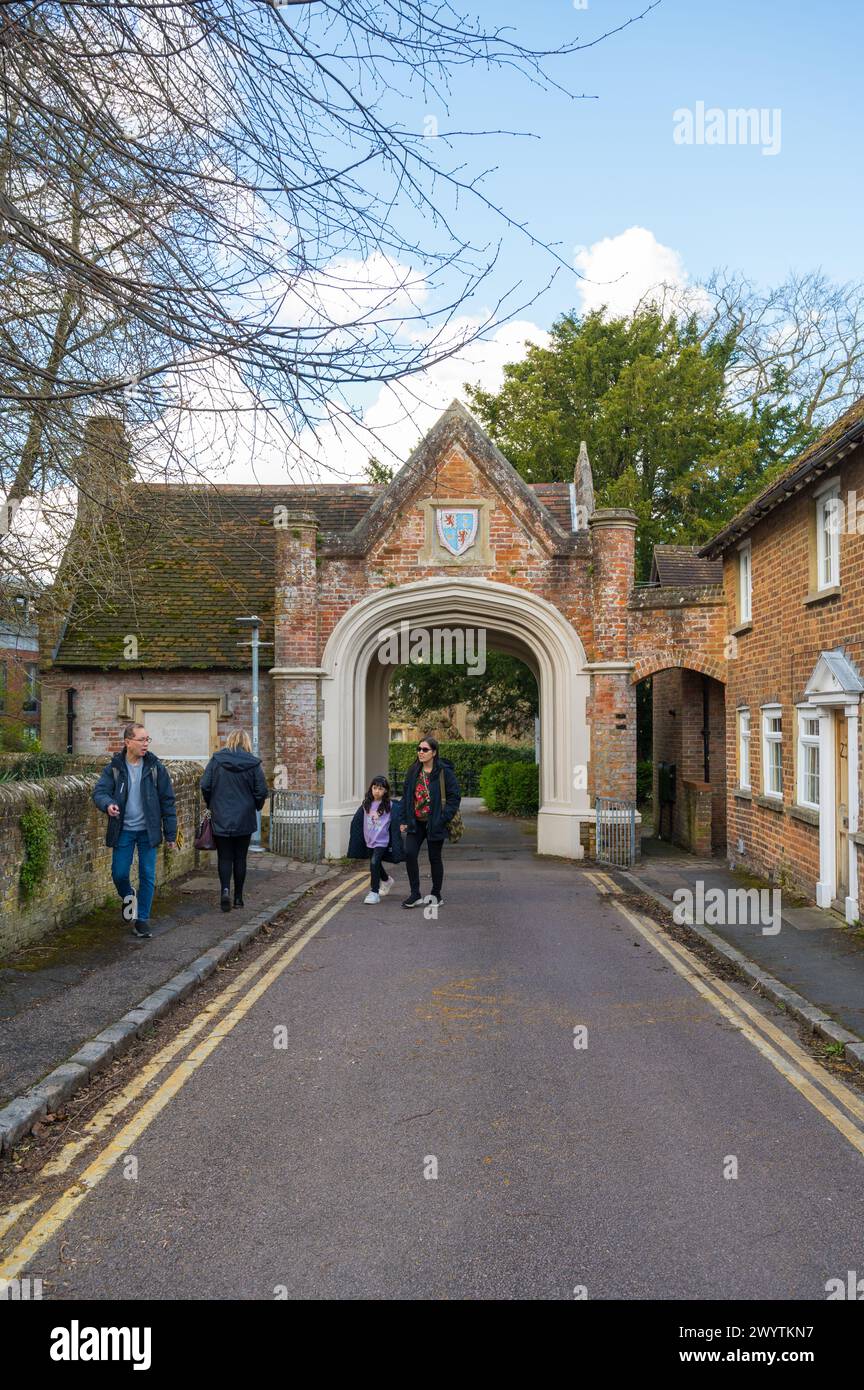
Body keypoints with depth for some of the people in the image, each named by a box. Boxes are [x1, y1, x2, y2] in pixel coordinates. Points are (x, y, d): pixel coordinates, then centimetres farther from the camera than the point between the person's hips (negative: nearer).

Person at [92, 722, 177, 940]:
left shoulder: (155, 767, -4)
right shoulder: (114, 768, -3)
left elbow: (167, 801, -1)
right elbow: (99, 791, -9)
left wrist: (170, 834, -3)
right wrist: (108, 804, -34)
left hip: (147, 830, 0)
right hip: (123, 830, 0)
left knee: (147, 876, 1)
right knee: (119, 873, 3)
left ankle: (141, 919, 15)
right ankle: (128, 897, 37)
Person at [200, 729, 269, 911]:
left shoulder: (216, 760, -4)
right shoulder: (253, 763, -5)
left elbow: (205, 785, -5)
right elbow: (262, 791, -6)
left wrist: (211, 805, 11)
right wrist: (255, 807, 13)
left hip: (221, 819, 0)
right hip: (244, 819, 0)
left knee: (224, 857, 7)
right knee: (240, 857, 11)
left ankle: (225, 889, -15)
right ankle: (238, 897, 16)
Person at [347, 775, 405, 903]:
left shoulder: (390, 806, -9)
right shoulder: (366, 804, 2)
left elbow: (395, 824, -6)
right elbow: (357, 821, 10)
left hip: (382, 841, -5)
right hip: (369, 840, 5)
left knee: (374, 863, -18)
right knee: (376, 864, 20)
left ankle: (374, 892, -8)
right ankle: (387, 880, 48)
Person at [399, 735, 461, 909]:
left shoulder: (444, 771, -9)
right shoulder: (413, 771, 7)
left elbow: (454, 796, -8)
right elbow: (406, 795, 13)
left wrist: (443, 818, -16)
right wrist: (404, 820, 7)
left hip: (435, 823, -4)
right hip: (415, 822, 4)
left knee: (435, 858, 6)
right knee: (409, 854, -8)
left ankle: (436, 895, 22)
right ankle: (415, 895, 3)